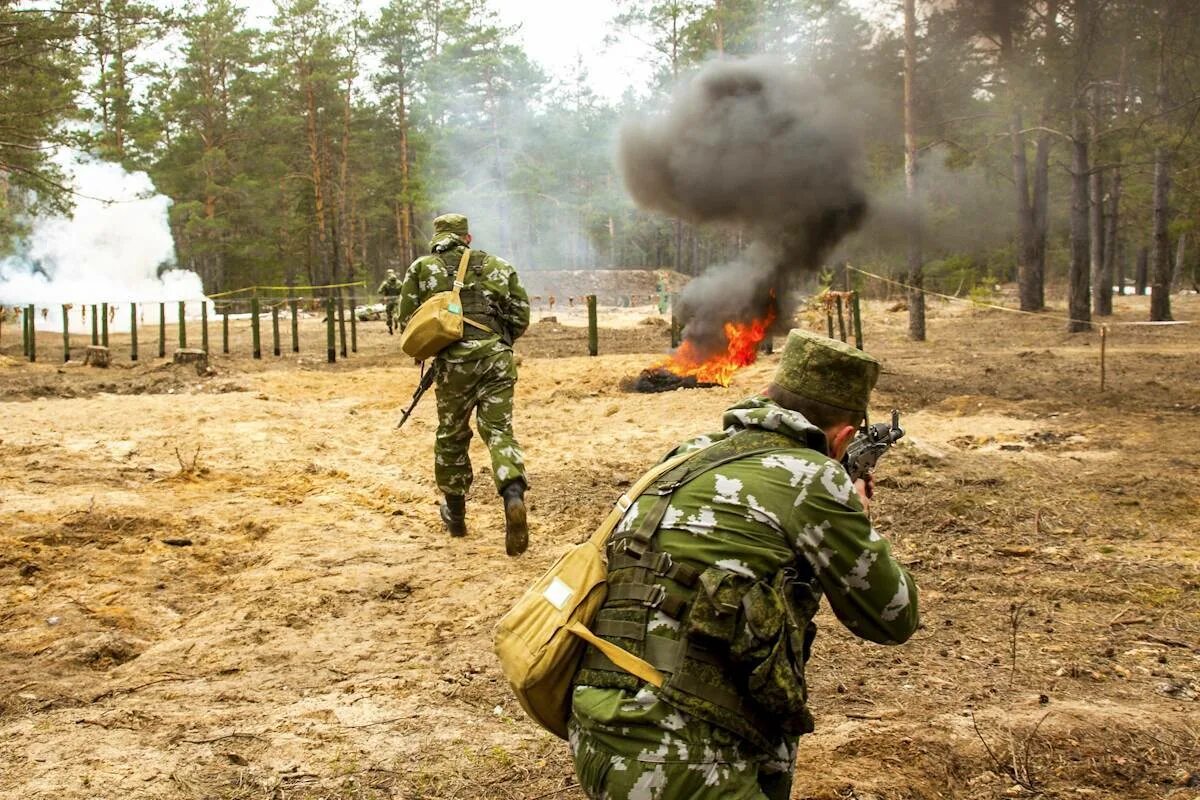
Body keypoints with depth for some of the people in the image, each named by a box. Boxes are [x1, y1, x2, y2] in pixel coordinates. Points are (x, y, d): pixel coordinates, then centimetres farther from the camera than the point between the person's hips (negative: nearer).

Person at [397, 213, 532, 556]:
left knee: (451, 435, 17)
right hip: (496, 357, 1)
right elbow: (520, 316, 10)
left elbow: (408, 321, 7)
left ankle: (455, 512, 29)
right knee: (499, 430, 1)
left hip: (454, 361, 0)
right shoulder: (498, 266, 13)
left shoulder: (421, 269, 10)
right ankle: (513, 496, -26)